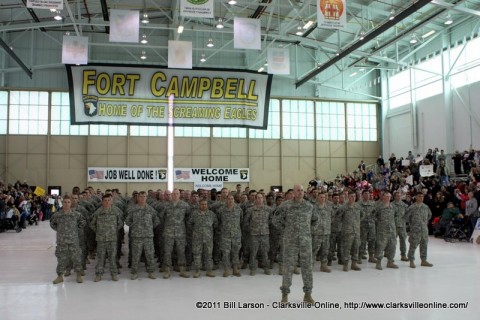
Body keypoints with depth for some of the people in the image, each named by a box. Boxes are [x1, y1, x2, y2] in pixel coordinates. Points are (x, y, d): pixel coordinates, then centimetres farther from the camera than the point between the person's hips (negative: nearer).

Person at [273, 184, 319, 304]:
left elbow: (315, 220, 19)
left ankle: (307, 294, 17)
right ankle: (285, 294, 12)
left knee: (307, 267, 6)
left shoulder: (309, 206, 4)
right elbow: (277, 221, 3)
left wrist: (309, 230, 9)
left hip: (306, 241, 3)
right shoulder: (285, 206, -5)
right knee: (288, 267, 1)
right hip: (290, 241, -3)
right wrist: (286, 230, 2)